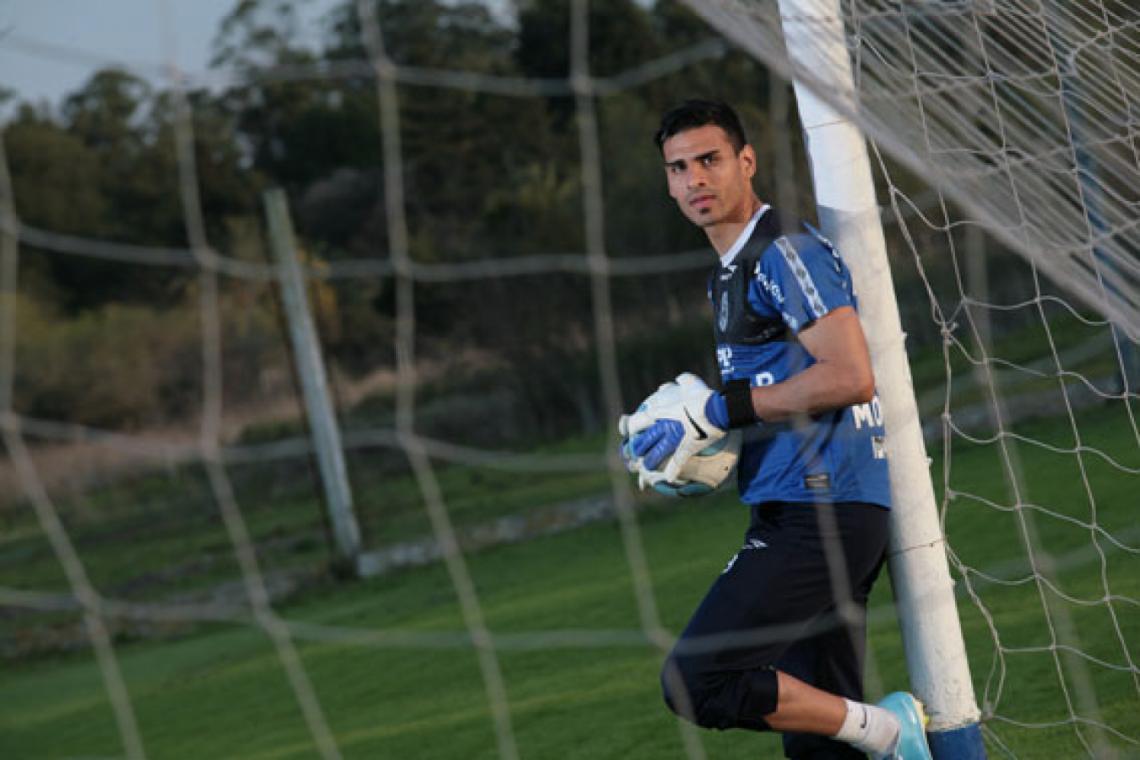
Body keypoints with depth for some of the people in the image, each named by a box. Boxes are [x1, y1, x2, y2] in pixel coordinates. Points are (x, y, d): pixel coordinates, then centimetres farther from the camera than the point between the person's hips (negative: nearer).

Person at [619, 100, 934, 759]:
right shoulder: (732, 272, 21)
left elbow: (851, 378, -20)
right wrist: (702, 441, 12)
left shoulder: (786, 252, -9)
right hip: (793, 512, 10)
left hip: (823, 513, -10)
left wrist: (719, 410, -16)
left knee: (696, 682, -16)